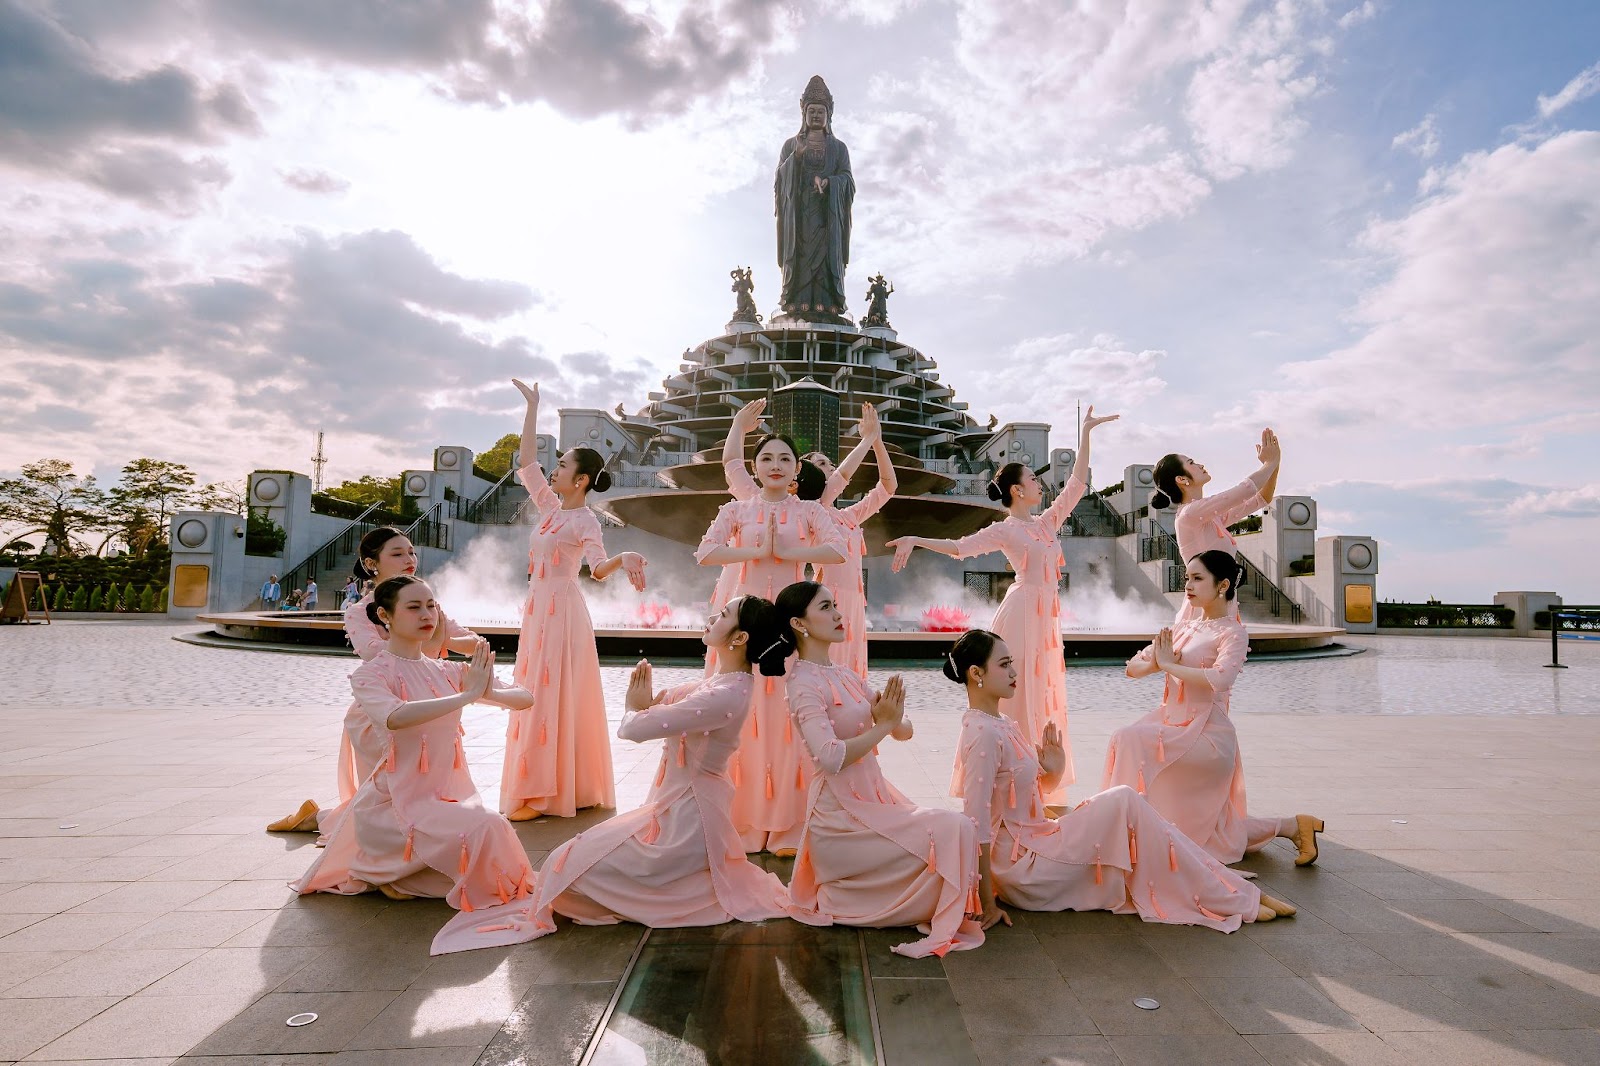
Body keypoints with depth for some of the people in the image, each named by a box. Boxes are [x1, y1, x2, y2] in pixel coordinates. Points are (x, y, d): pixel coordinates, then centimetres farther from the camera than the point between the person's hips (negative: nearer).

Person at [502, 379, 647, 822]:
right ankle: (538, 787, 19)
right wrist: (532, 406, 13)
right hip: (538, 607, 8)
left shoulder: (585, 520, -10)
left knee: (556, 696, -6)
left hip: (562, 610, -8)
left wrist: (623, 559, -45)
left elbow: (597, 568, -23)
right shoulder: (549, 505, 11)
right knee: (536, 695, 10)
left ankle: (550, 792, -1)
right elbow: (527, 459, 13)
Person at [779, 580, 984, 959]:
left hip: (875, 799, 8)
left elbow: (904, 731, 11)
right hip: (842, 816, -8)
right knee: (954, 829, -18)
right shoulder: (805, 685, -14)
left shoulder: (845, 675, 11)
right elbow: (830, 757, -28)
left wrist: (892, 716, -12)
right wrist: (883, 725, -17)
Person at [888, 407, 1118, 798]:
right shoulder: (1004, 530, -4)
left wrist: (1086, 433, 14)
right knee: (1016, 699, -5)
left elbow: (1077, 483, 15)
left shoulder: (1047, 522, 14)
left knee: (1044, 699, 10)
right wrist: (915, 540, -24)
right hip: (1022, 614, -7)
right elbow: (960, 546, -11)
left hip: (1047, 617, 7)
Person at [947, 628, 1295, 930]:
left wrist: (1051, 770, -3)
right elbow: (976, 824, -25)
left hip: (1031, 844, 10)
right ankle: (1232, 901, -4)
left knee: (1124, 806, 3)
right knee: (1123, 801, -14)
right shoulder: (983, 735, -23)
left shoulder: (1001, 725, 10)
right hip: (1020, 868, -10)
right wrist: (988, 905, -22)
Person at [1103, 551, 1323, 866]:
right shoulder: (1182, 629, 13)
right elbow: (1132, 667, 11)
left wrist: (1169, 664, -19)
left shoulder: (1233, 632, -7)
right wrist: (1156, 663, -12)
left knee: (1129, 739, -25)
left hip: (1206, 734, -8)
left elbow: (1220, 678, -29)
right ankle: (1294, 826, 34)